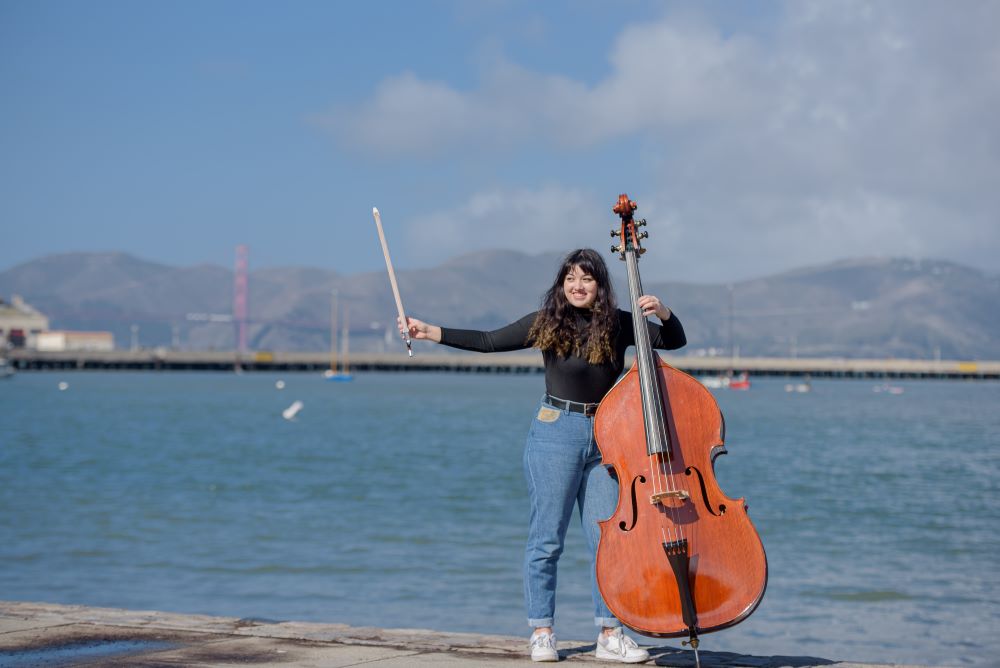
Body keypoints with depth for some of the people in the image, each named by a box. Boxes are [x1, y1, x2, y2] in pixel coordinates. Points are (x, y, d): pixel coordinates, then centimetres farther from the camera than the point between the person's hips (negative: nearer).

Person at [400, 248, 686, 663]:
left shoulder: (618, 326, 5)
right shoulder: (546, 323, -1)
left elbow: (675, 341, 8)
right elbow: (488, 342, 1)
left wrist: (662, 313, -13)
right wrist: (432, 332, -4)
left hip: (606, 439, 2)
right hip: (557, 433, -2)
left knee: (608, 537, 0)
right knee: (546, 538, -1)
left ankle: (610, 636, 7)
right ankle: (542, 632, 8)